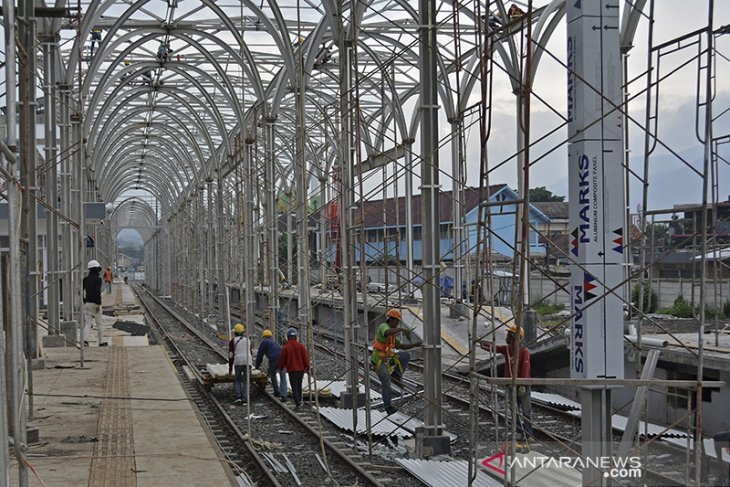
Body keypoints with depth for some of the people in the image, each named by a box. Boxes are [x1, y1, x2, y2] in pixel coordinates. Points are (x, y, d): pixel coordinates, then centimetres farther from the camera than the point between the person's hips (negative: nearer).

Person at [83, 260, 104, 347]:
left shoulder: (85, 279, 7)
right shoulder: (98, 279, -9)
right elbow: (98, 292, -19)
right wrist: (98, 304, -21)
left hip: (87, 303, 4)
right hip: (95, 303, -4)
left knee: (87, 323, 2)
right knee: (99, 323, 9)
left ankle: (85, 340, -18)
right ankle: (101, 342, 17)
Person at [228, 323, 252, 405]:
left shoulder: (233, 341, 1)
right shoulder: (248, 340, 13)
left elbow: (231, 355, -2)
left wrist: (230, 367, 3)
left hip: (238, 362, -2)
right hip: (247, 362, 2)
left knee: (237, 379, 14)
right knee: (245, 380, 8)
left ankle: (237, 396, 2)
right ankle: (244, 399, 0)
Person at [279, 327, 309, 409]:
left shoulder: (285, 348, -11)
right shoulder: (301, 346, -6)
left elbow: (282, 360, -3)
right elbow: (305, 358, -2)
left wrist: (281, 368, 14)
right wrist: (307, 367, 13)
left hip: (291, 370, -3)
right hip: (301, 369, 3)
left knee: (294, 387, 2)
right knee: (299, 385, 23)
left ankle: (297, 403, -3)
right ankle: (300, 399, 36)